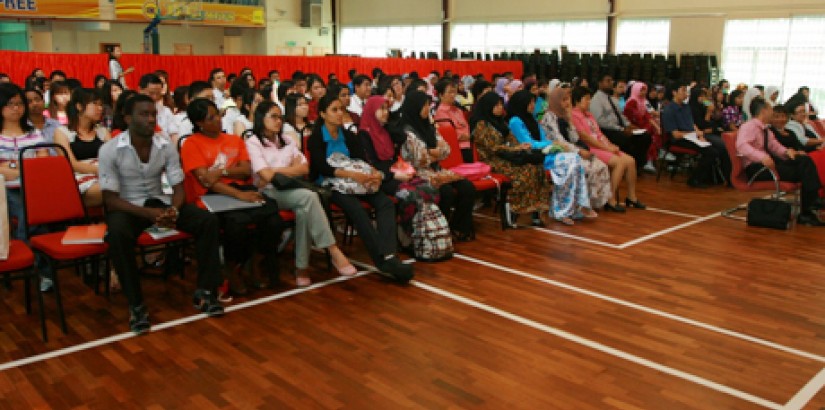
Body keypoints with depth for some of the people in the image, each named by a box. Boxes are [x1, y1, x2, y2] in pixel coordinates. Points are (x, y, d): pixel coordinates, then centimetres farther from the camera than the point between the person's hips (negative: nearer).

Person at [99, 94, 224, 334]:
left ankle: (205, 292, -9)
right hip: (126, 207, -4)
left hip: (159, 202, 4)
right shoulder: (109, 150, -14)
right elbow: (111, 199, -14)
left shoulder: (166, 147, -4)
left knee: (208, 221, -18)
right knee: (118, 235, -39)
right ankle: (136, 306, -24)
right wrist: (148, 213, -28)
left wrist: (173, 209, -25)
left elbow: (178, 188, -1)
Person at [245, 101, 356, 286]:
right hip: (268, 194, -5)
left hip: (290, 190, 5)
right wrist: (290, 169, 2)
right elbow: (266, 176, -11)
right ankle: (333, 251, -31)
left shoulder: (287, 141, 23)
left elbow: (304, 168, 9)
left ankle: (302, 267, -28)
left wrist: (275, 170, 0)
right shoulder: (253, 143, 3)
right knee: (309, 197, -32)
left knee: (304, 210, -32)